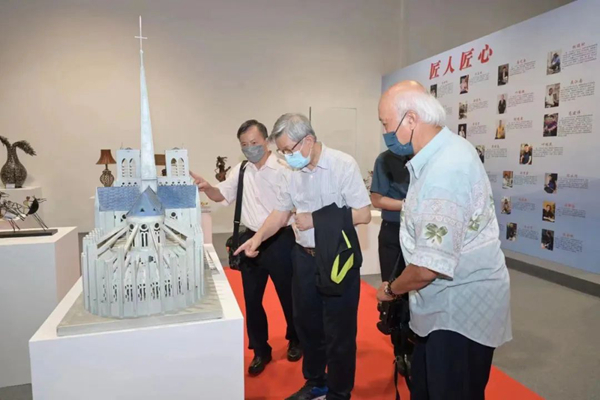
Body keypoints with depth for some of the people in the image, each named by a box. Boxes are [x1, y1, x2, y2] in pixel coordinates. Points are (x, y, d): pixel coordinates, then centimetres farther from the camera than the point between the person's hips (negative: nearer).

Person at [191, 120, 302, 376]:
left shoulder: (283, 169, -10)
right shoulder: (240, 170, 7)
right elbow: (221, 195, 13)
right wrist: (207, 187, -7)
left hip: (279, 240, -5)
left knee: (287, 294, 11)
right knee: (251, 298, 11)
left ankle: (295, 341, 36)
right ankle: (260, 351, 29)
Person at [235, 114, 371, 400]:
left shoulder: (343, 164, -15)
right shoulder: (291, 173, 2)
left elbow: (363, 214, -17)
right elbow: (281, 212, 9)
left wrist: (316, 219, -17)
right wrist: (258, 237, -6)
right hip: (304, 257, 6)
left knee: (338, 330, 8)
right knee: (306, 323, 19)